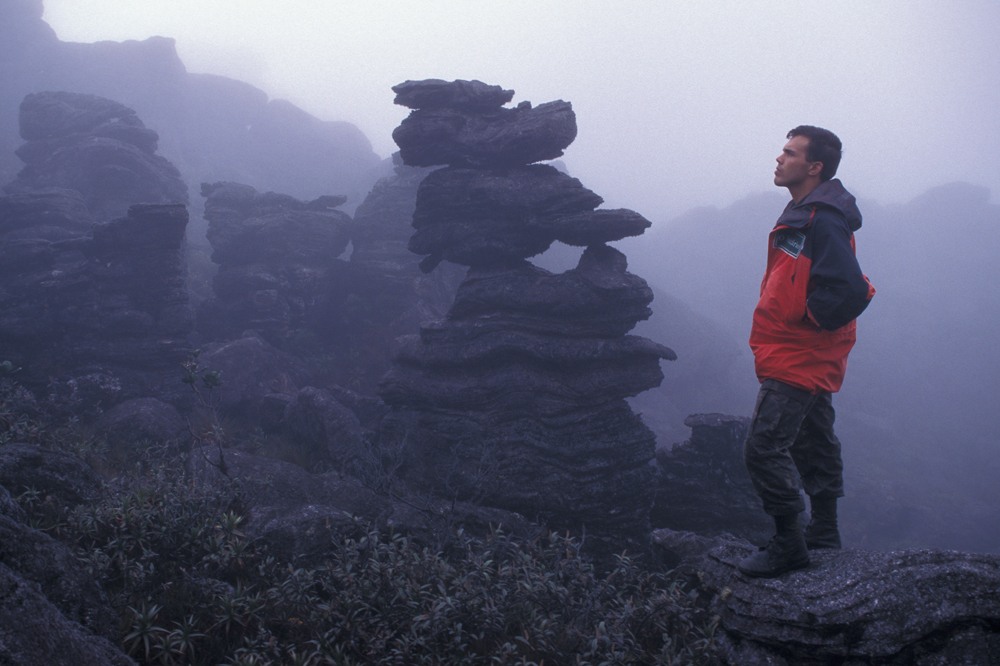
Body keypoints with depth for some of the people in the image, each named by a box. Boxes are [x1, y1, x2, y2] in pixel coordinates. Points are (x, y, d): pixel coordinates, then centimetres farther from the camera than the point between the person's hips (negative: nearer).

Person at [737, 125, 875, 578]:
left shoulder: (823, 222, -21)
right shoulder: (804, 214, 11)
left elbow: (849, 291, -30)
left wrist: (809, 319, -16)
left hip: (797, 359, -11)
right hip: (807, 359, 11)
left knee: (765, 447, -11)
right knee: (813, 442, 19)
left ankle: (788, 545, -3)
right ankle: (824, 531, 32)